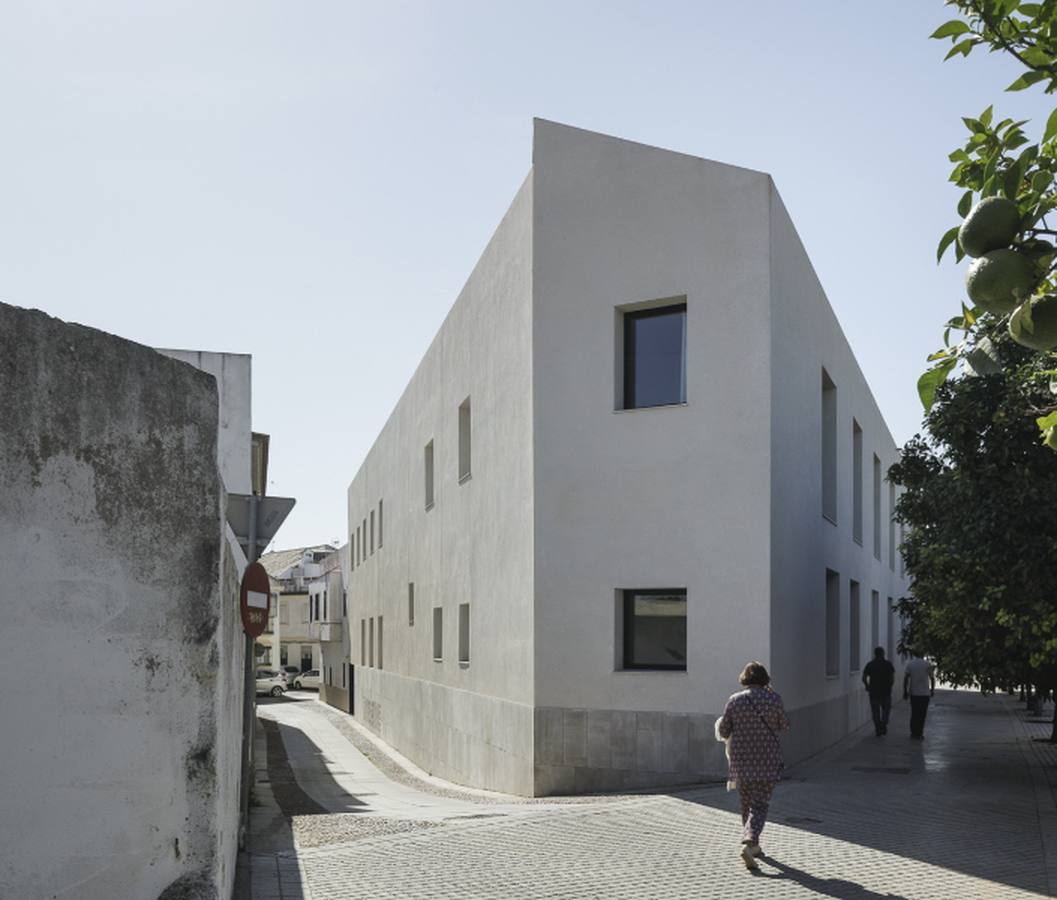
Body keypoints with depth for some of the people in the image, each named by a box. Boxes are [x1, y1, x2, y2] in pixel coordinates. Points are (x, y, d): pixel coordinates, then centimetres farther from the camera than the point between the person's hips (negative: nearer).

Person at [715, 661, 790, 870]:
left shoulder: (735, 701, -5)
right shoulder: (773, 699, -8)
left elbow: (723, 731, -2)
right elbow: (783, 725, 6)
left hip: (741, 760, 2)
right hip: (767, 760, -2)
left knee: (747, 803, 19)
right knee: (760, 805, 0)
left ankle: (753, 844, 29)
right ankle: (749, 843, -20)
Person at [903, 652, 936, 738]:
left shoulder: (909, 664, -1)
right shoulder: (927, 664, -1)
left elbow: (905, 678, -5)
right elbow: (932, 678, 1)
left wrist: (905, 691, 2)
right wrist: (932, 690, 14)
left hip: (914, 693, 1)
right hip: (925, 693, -1)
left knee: (914, 713, 11)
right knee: (922, 714, 3)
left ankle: (913, 732, 13)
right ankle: (919, 733, 1)